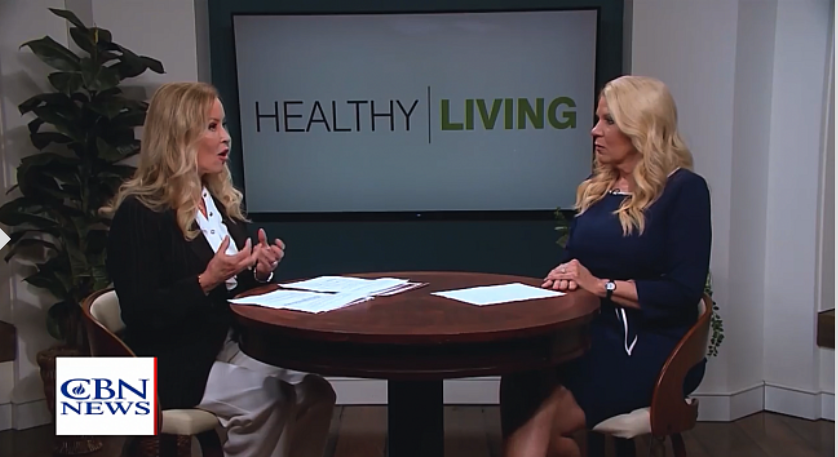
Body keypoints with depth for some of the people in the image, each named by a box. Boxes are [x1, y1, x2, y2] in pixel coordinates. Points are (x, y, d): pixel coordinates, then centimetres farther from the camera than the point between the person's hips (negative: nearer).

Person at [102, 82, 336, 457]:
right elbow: (140, 314, -16)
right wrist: (207, 281, -25)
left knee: (314, 393, -17)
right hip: (175, 364, -6)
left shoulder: (221, 200, 12)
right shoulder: (139, 212, -10)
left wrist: (259, 272, -2)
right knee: (266, 400, -26)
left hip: (233, 346, 6)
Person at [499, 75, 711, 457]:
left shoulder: (683, 189, -5)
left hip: (652, 348, -5)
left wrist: (601, 285, -17)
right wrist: (565, 277, -3)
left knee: (538, 418, -28)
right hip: (590, 334, 6)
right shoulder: (595, 188, 14)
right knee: (520, 388, -27)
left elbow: (684, 292, -12)